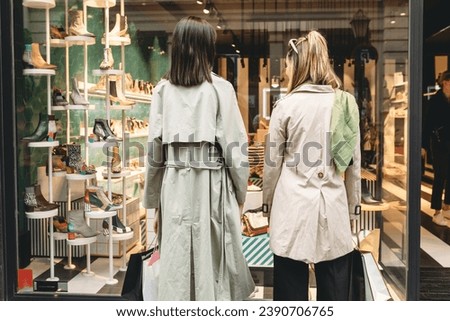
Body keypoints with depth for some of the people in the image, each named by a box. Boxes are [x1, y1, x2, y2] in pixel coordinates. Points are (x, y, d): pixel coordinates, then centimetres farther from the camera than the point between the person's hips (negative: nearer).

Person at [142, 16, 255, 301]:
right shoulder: (220, 89, -7)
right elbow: (235, 148, -6)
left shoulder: (163, 89, 0)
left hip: (175, 186, 2)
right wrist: (241, 192, 7)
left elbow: (154, 150, 2)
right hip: (212, 186, -2)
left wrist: (153, 197, 12)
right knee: (214, 261, 8)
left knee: (176, 261, 10)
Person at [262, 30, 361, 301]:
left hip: (292, 204, -2)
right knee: (335, 288, 10)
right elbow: (354, 161, 6)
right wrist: (353, 204, 16)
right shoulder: (347, 102, 1)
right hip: (333, 206, 2)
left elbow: (273, 162, 0)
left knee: (292, 287, 8)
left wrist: (268, 200, 14)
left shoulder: (286, 105, -5)